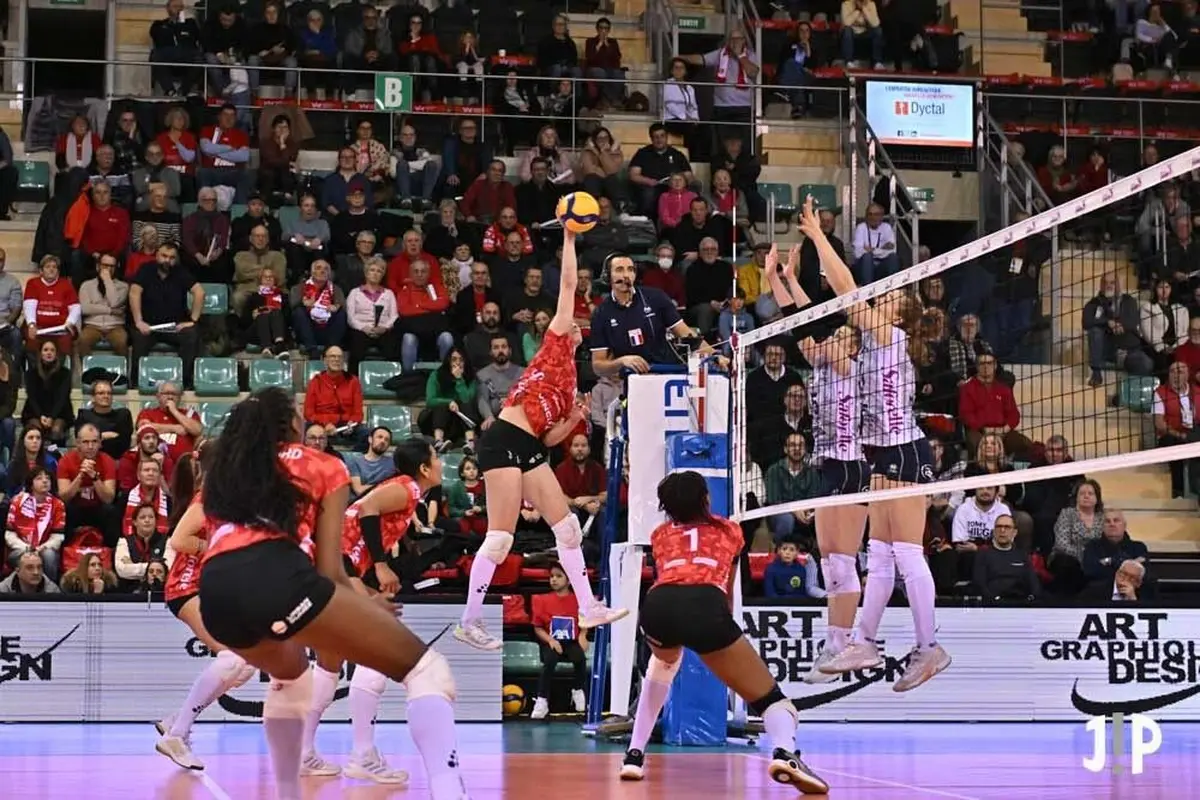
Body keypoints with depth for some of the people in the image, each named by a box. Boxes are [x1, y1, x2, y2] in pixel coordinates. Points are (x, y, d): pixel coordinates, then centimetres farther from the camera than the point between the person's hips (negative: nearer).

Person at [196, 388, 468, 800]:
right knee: (425, 668, -1)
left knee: (289, 675, 39)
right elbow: (329, 571, 14)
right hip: (276, 575, -5)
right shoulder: (322, 466, 23)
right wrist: (367, 607, 33)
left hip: (215, 592, 6)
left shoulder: (221, 472, 35)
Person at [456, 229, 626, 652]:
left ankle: (588, 608, 15)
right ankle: (469, 622, -2)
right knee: (500, 536, -9)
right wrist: (569, 239, 5)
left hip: (529, 449, 9)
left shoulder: (569, 385, 24)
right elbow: (568, 284, 2)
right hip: (503, 441, -9)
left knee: (567, 524, 7)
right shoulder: (555, 345, 7)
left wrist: (575, 418, 7)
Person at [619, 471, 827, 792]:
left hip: (658, 605, 3)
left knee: (663, 662, 39)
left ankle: (635, 755, 32)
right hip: (706, 605, -3)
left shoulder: (660, 534, 33)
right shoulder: (729, 530, 31)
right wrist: (720, 627, 64)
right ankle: (784, 753, -29)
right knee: (769, 696, 4)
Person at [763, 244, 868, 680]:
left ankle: (840, 646, -7)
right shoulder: (823, 370, 13)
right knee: (829, 562, 8)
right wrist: (773, 277, 8)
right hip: (830, 469, 9)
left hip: (850, 469, -9)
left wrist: (791, 277, -13)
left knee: (842, 562, -8)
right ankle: (834, 645, 11)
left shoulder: (851, 371, -8)